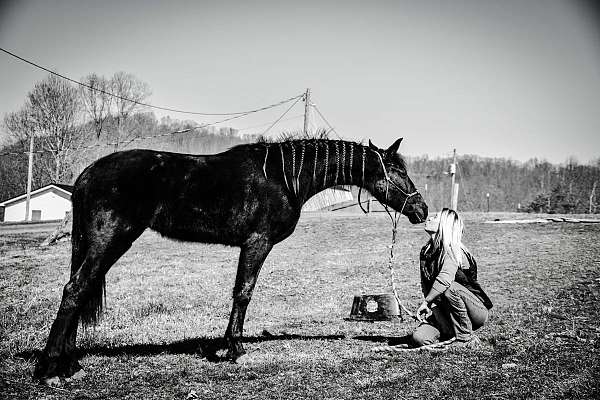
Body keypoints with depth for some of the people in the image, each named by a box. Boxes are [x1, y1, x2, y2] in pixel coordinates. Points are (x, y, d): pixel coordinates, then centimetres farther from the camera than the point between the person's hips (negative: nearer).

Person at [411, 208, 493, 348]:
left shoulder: (453, 250, -17)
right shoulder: (425, 251, 6)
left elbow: (444, 280, -33)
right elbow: (425, 284, 6)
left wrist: (425, 302, -26)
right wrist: (431, 306, -10)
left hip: (477, 312, -5)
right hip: (442, 312, 5)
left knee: (450, 288, -36)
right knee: (419, 338, -18)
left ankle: (466, 338, -18)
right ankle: (451, 332, 10)